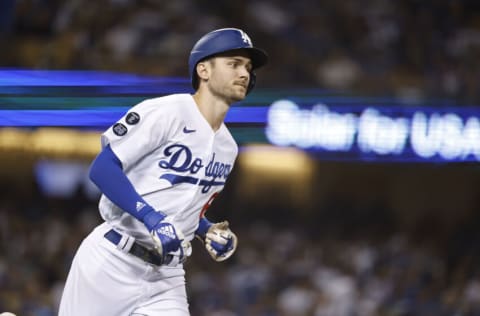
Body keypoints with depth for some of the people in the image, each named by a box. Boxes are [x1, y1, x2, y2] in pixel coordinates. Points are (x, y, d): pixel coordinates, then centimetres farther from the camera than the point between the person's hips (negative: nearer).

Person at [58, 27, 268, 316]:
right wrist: (152, 217, -28)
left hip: (166, 278, 6)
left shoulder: (227, 148, 13)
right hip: (112, 263, -6)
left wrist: (209, 231, 6)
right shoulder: (165, 113, -11)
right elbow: (102, 168, -18)